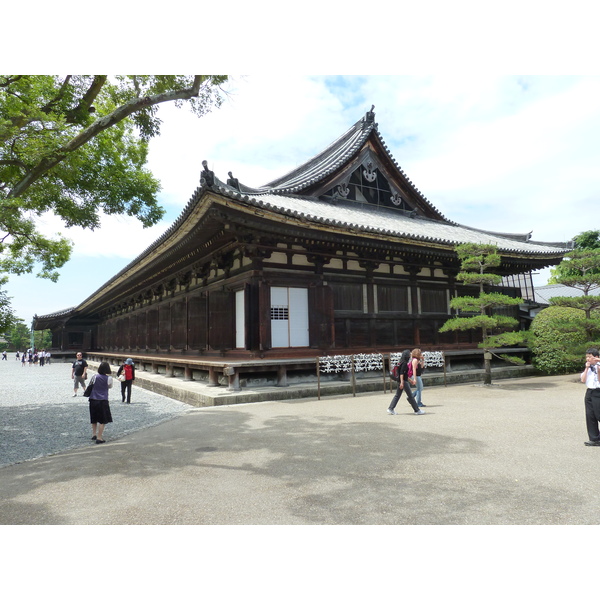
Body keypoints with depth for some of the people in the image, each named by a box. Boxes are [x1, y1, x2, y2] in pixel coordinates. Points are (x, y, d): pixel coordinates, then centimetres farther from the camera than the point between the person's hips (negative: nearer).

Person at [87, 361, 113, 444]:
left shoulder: (94, 376, -4)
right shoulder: (109, 378, -8)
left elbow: (90, 385, 10)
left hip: (93, 400, 3)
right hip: (103, 401, -3)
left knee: (94, 419, 21)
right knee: (102, 420, 3)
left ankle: (94, 434, 28)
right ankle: (99, 438, 2)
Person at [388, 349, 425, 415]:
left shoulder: (403, 363, 14)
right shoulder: (404, 363, -14)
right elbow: (401, 373, -21)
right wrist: (402, 382, -26)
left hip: (401, 381, 10)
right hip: (404, 381, -10)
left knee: (397, 395, 10)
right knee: (410, 396, -1)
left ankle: (390, 409, 9)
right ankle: (417, 410, 7)